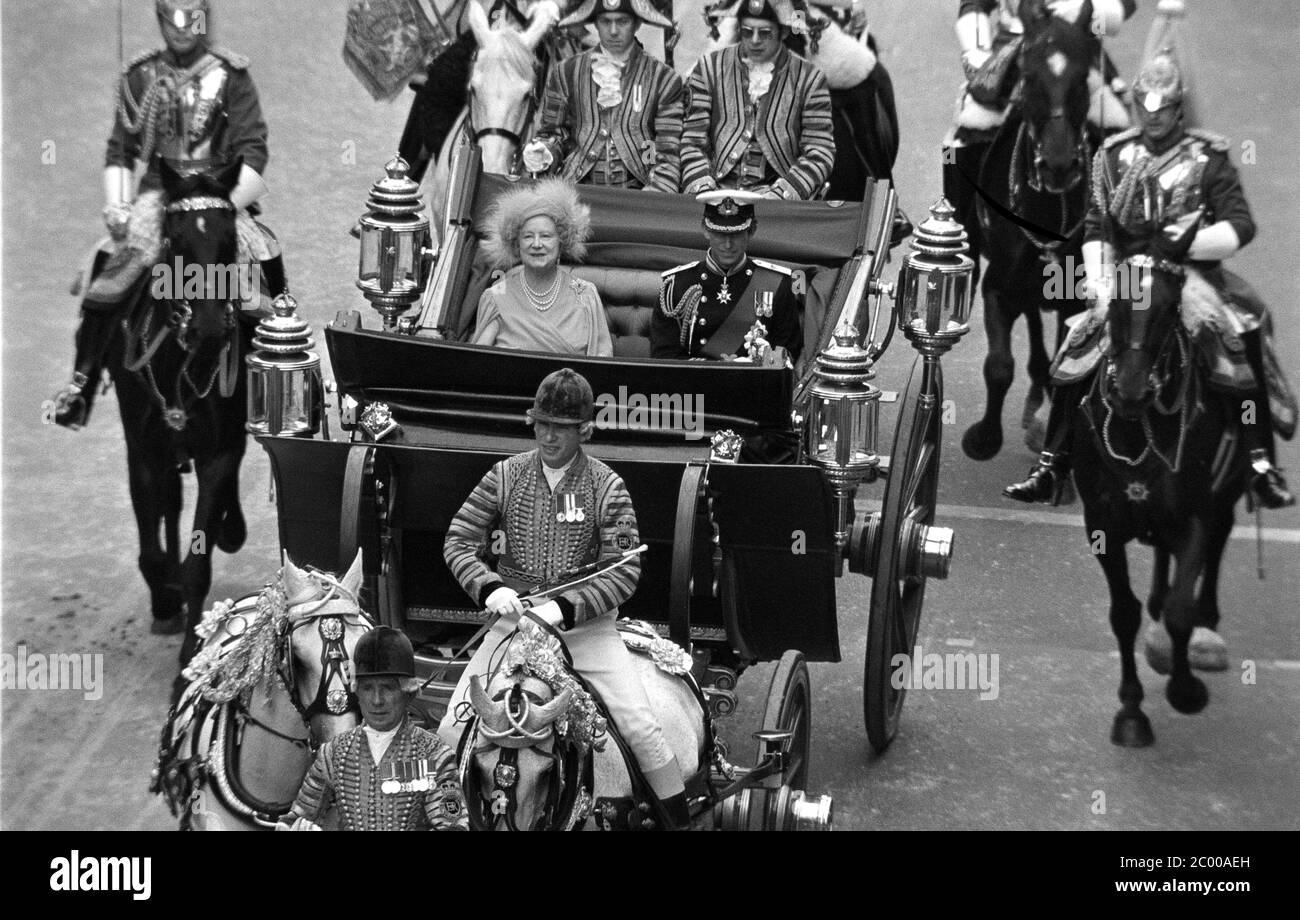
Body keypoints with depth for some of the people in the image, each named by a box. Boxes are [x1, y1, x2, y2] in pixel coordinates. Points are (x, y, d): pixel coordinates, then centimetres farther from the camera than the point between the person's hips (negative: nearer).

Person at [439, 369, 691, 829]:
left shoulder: (606, 486, -5)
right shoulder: (506, 476, 1)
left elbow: (624, 571, -9)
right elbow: (458, 540, 0)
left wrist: (566, 608, -22)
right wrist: (489, 587, -19)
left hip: (587, 625, -2)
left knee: (640, 726, -14)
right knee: (452, 730, -6)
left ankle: (680, 819, 2)